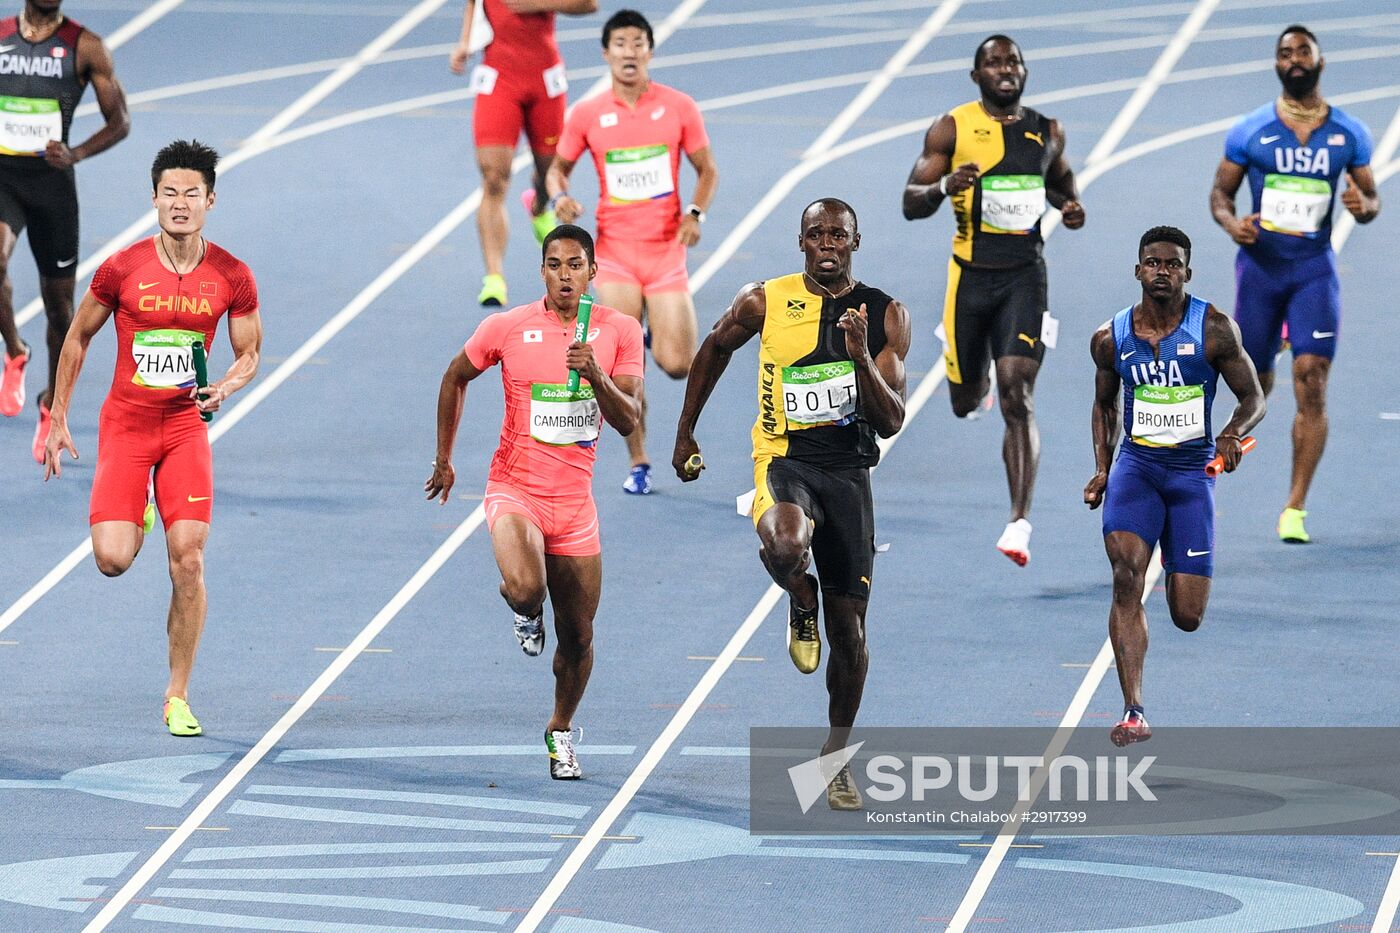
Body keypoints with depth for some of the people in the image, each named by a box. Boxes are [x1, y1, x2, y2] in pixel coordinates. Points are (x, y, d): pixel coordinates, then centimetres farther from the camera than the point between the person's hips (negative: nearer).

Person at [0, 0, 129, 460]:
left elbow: (119, 122, 1)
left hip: (50, 177, 0)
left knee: (58, 301, 9)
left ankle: (51, 406, 29)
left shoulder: (84, 46, -1)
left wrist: (76, 154, -17)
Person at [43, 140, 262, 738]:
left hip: (186, 426, 1)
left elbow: (250, 353, 8)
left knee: (188, 562, -9)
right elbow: (78, 338, 6)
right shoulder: (122, 269, -8)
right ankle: (135, 518, 27)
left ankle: (178, 696, 4)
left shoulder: (232, 277, -5)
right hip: (124, 425, -1)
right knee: (112, 560, -13)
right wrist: (58, 421, 6)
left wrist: (226, 387, -15)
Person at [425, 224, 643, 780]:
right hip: (515, 488, -2)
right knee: (524, 587, -31)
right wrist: (443, 459, 15)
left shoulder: (620, 332, -1)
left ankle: (560, 730, 33)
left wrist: (596, 375, -24)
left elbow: (628, 421, -6)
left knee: (578, 637, 7)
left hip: (575, 499, 2)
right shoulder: (507, 328, -5)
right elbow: (455, 379, 12)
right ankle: (525, 612, 8)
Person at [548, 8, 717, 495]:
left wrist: (695, 214, -11)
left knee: (677, 365, -7)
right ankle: (638, 463, 7)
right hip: (614, 249, 0)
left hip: (666, 248, 0)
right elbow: (558, 167, 12)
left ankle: (659, 335, 31)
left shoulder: (678, 107, -2)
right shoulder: (587, 115, -1)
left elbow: (707, 170, 6)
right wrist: (560, 196, -11)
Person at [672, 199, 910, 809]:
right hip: (784, 457, -2)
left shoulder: (885, 316, -1)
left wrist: (861, 355, -21)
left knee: (848, 627, 6)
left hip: (849, 470, 2)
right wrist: (685, 433, 20)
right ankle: (802, 604, 2)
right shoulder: (765, 301, -2)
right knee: (783, 546, -37)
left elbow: (891, 422, -5)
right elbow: (715, 349, 18)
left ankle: (837, 754, 26)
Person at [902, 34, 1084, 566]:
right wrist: (945, 187, -25)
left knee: (1017, 397, -14)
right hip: (971, 276, 0)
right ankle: (977, 384, 56)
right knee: (966, 402, 14)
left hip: (1024, 277, 0)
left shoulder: (1046, 133, 7)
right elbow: (911, 204, -3)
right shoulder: (952, 129, -1)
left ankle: (1020, 523, -18)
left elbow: (1061, 181, 28)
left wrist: (1070, 207, 4)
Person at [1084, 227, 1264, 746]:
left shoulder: (1213, 329, -6)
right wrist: (1101, 470, 8)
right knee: (1126, 576, -25)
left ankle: (1181, 569, 39)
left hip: (1192, 470, -1)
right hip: (1135, 466, 1)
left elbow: (1253, 398, -1)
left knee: (1188, 618, -2)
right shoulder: (1111, 339, 3)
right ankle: (1134, 712, -27)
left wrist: (1231, 434, -23)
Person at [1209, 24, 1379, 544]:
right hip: (1259, 265, 0)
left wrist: (1363, 205, -14)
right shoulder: (1251, 132, 0)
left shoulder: (1349, 135, 2)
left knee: (1312, 383, -13)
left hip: (1314, 268, 0)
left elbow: (1372, 198, 10)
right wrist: (1231, 224, -16)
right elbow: (1220, 192, 6)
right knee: (1256, 384, 6)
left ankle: (1295, 509, -11)